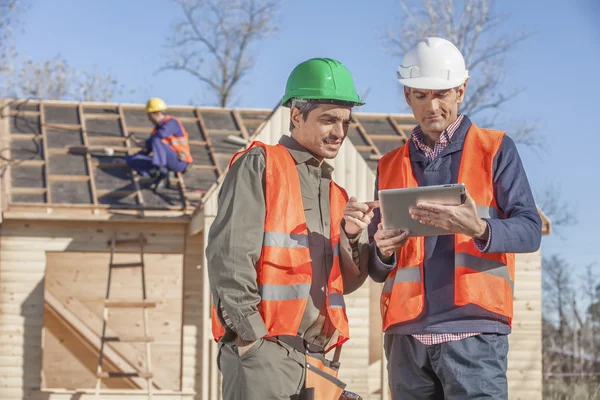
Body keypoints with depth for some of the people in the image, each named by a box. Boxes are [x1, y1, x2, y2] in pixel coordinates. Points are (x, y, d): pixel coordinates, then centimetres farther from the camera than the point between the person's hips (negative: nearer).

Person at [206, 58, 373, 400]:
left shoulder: (335, 194, 21)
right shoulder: (259, 166, 0)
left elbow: (346, 283, 16)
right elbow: (229, 256, -9)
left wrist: (351, 237, -2)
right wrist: (251, 335, -14)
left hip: (319, 359, 7)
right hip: (262, 350, -7)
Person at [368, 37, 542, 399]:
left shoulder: (495, 149, 9)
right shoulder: (390, 166, 18)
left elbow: (530, 230, -2)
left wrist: (480, 230, -22)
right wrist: (383, 252, -4)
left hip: (473, 331, -4)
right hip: (407, 334, 4)